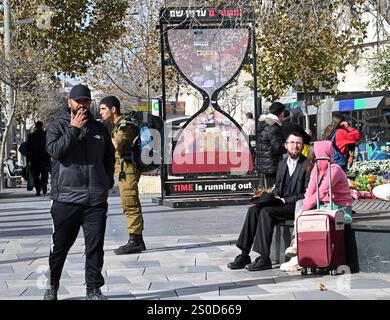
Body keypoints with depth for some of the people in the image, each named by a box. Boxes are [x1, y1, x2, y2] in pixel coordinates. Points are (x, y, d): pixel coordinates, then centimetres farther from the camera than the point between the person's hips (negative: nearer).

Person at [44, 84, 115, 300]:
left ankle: (94, 290, 9)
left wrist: (108, 181, 12)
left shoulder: (99, 128, 13)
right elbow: (54, 150, -13)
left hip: (96, 199, 2)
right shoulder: (58, 125, 4)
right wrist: (74, 129, -14)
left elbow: (109, 157, 22)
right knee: (60, 246, 7)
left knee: (95, 246, 1)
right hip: (66, 198, -2)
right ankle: (52, 286, 24)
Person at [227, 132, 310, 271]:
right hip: (281, 203, 7)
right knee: (253, 210, -16)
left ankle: (264, 258, -28)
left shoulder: (307, 164, -6)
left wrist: (285, 200, -15)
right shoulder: (282, 164, 17)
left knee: (266, 211, -29)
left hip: (296, 206, -7)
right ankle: (244, 255, -18)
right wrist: (275, 197, 3)